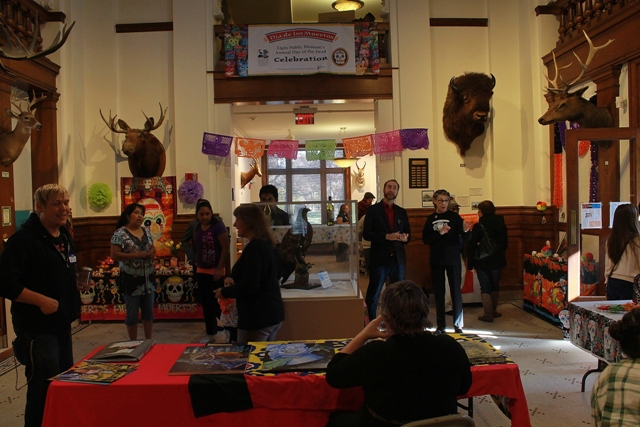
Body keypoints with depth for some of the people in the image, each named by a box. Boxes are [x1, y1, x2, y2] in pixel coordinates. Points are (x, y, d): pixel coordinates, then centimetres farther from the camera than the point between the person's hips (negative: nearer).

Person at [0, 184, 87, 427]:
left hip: (62, 324, 9)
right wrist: (41, 300, -27)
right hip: (37, 328, -9)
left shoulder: (65, 237, 10)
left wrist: (81, 284, 8)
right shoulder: (23, 239, -18)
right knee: (45, 389, -2)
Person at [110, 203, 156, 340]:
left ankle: (149, 342, 26)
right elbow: (114, 255, -15)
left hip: (148, 278, 6)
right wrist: (136, 255, -20)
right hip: (131, 279, -6)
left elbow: (153, 248, 19)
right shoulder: (120, 233, -10)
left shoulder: (146, 231, 8)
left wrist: (151, 253, -6)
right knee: (132, 313, 5)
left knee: (149, 312, 13)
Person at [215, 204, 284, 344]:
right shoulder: (267, 244, 11)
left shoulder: (254, 247, -18)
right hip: (273, 312, 10)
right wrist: (235, 279, 10)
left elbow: (249, 286, -22)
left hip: (258, 317, -10)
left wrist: (224, 292, -6)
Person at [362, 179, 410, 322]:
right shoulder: (373, 210, 0)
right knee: (373, 295, 2)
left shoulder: (402, 212, 14)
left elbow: (408, 232, 17)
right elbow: (366, 234, -8)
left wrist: (406, 238, -7)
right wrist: (386, 236, -19)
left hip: (398, 258, 4)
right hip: (380, 258, -4)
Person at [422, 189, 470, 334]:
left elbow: (465, 238, -10)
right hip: (436, 260, 2)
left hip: (453, 259, -2)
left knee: (456, 291, -1)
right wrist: (440, 233, -17)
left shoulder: (454, 217, -2)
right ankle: (440, 325, 14)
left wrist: (465, 230, -32)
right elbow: (425, 239, -3)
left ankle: (458, 324, 7)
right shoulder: (431, 219, 5)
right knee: (439, 292, 7)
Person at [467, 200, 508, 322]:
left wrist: (470, 263, -6)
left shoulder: (478, 226, -15)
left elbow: (472, 246, -14)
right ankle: (494, 311, 26)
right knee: (495, 286, 18)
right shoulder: (501, 224, 1)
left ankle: (488, 314, 2)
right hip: (497, 261, 5)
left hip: (483, 262, -5)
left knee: (485, 288, 3)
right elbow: (505, 242, 10)